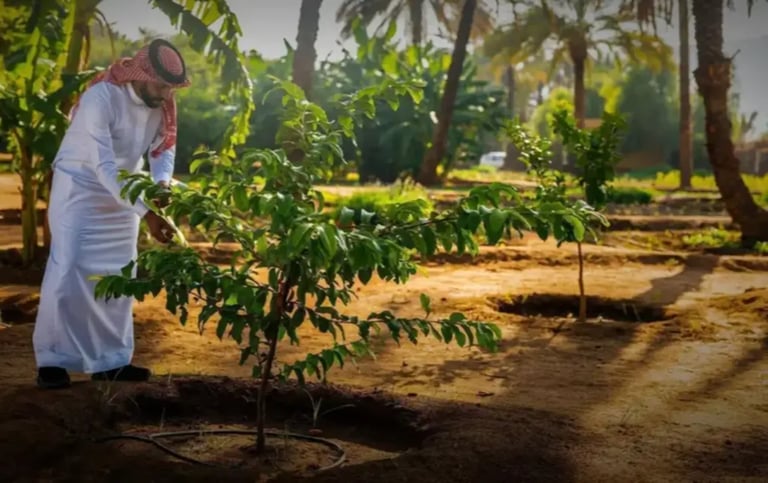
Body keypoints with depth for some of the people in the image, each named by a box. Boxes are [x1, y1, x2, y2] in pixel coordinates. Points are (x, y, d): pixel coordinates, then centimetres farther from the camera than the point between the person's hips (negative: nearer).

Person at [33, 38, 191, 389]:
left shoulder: (162, 104, -11)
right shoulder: (101, 98, -30)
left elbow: (164, 148, -2)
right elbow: (104, 166, -36)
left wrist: (162, 182, -26)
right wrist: (147, 213, -42)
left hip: (124, 192, 6)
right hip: (79, 186, -6)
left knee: (120, 275, 6)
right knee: (68, 271, -10)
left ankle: (111, 360, 14)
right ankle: (51, 360, 0)